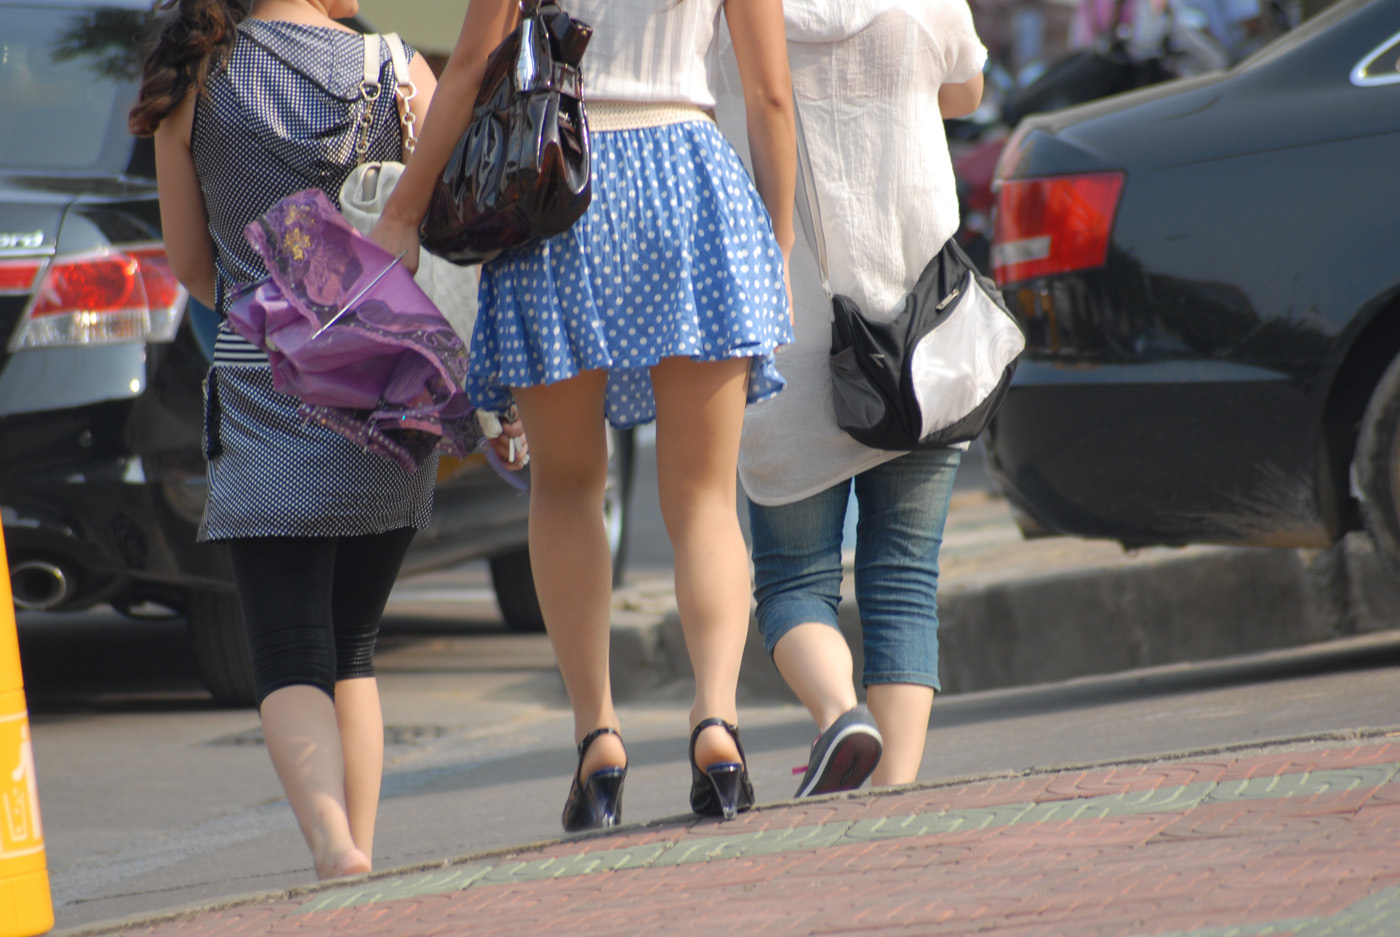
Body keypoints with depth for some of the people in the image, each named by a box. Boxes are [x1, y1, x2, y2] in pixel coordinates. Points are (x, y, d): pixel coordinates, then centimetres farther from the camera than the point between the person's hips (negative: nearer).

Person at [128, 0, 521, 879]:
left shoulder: (196, 83, 0)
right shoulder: (398, 72, -2)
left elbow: (191, 262, 8)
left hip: (259, 389, -1)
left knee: (289, 653, -3)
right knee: (353, 647, 17)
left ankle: (333, 843, -25)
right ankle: (360, 851, 11)